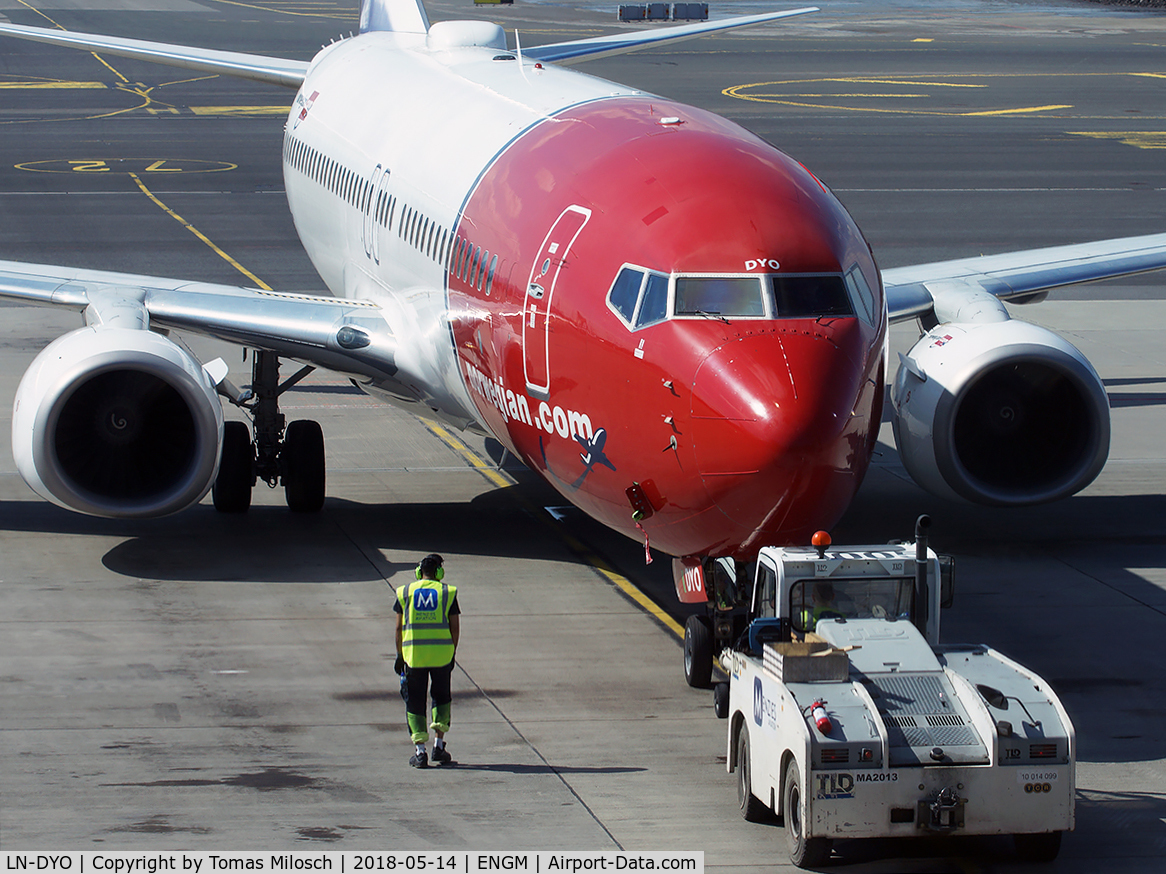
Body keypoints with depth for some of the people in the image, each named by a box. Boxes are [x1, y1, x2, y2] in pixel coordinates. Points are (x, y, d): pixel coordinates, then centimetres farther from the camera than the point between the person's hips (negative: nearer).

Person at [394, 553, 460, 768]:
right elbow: (455, 627, 3)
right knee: (441, 696, 18)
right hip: (442, 653, 0)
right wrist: (452, 654, 12)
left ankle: (420, 750, 0)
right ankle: (439, 745, 12)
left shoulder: (406, 592, 6)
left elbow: (399, 627, 6)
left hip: (413, 653, 0)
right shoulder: (447, 592, 5)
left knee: (415, 701, 7)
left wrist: (400, 656, 12)